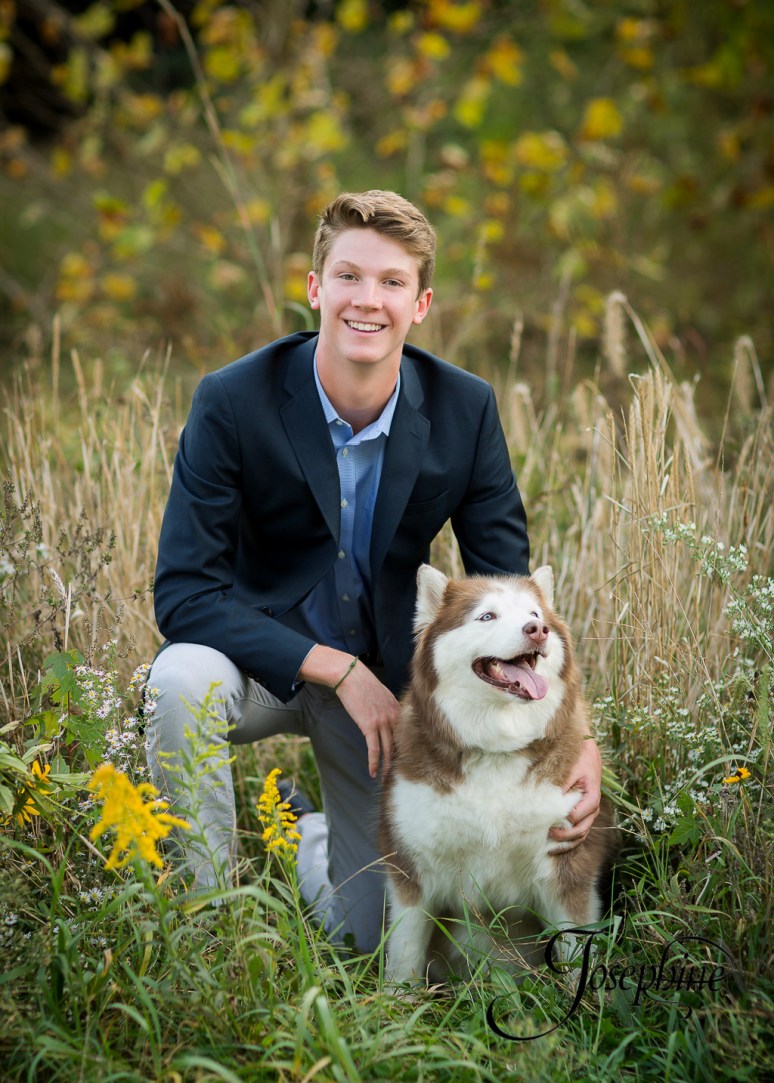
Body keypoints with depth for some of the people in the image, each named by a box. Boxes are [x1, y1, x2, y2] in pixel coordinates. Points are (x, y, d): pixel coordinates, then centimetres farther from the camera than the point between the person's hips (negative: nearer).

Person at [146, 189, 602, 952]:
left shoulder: (464, 410, -12)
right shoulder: (233, 401, -20)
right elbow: (183, 594, -22)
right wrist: (338, 669, -28)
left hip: (381, 674, 2)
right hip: (262, 654, -2)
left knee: (378, 934, 0)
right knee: (182, 680, -37)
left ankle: (314, 843, 36)